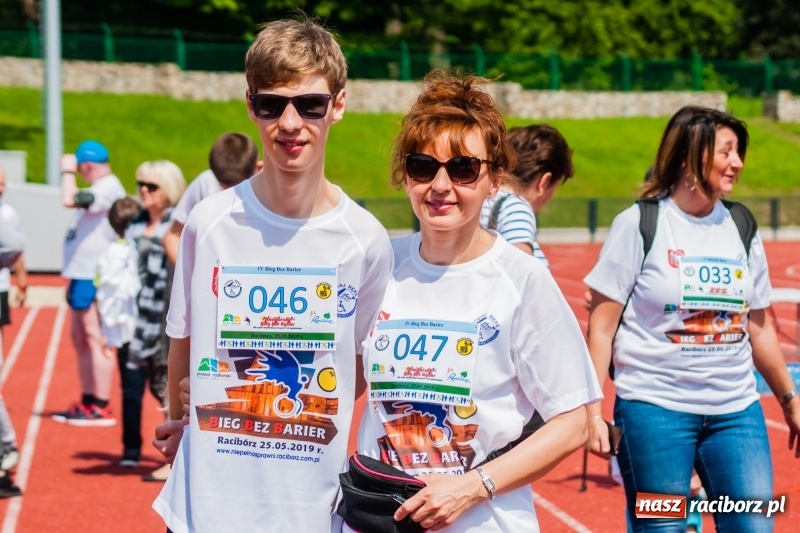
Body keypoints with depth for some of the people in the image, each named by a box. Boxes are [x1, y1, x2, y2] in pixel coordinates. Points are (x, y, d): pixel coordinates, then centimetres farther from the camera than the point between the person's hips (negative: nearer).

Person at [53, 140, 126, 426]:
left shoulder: (107, 188, -15)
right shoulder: (100, 189, 18)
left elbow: (69, 200, -29)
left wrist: (68, 171, -13)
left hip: (95, 277, -11)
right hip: (84, 274, 11)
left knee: (95, 338, -10)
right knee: (80, 338, 14)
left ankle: (102, 408, -9)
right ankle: (88, 403, 21)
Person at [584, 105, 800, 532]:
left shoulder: (740, 228, 8)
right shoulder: (639, 224, -5)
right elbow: (601, 326, -4)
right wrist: (592, 412, -9)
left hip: (736, 411, 4)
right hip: (654, 408, -4)